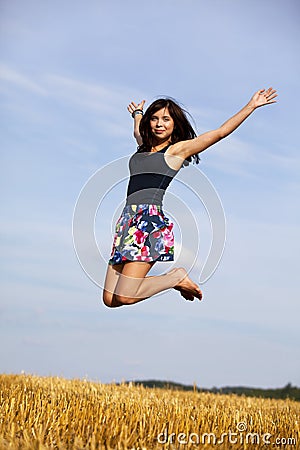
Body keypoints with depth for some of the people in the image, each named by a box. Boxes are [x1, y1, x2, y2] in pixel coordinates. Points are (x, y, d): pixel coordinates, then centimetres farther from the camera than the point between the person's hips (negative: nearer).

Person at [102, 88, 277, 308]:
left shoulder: (177, 149, 7)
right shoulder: (143, 147, 23)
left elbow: (220, 132, 5)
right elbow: (138, 131, 48)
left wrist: (252, 106, 5)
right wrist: (137, 114, 65)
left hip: (152, 219, -7)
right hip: (128, 219, 7)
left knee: (124, 297, -18)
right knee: (109, 300, -1)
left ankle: (177, 278, 5)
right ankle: (176, 278, 14)